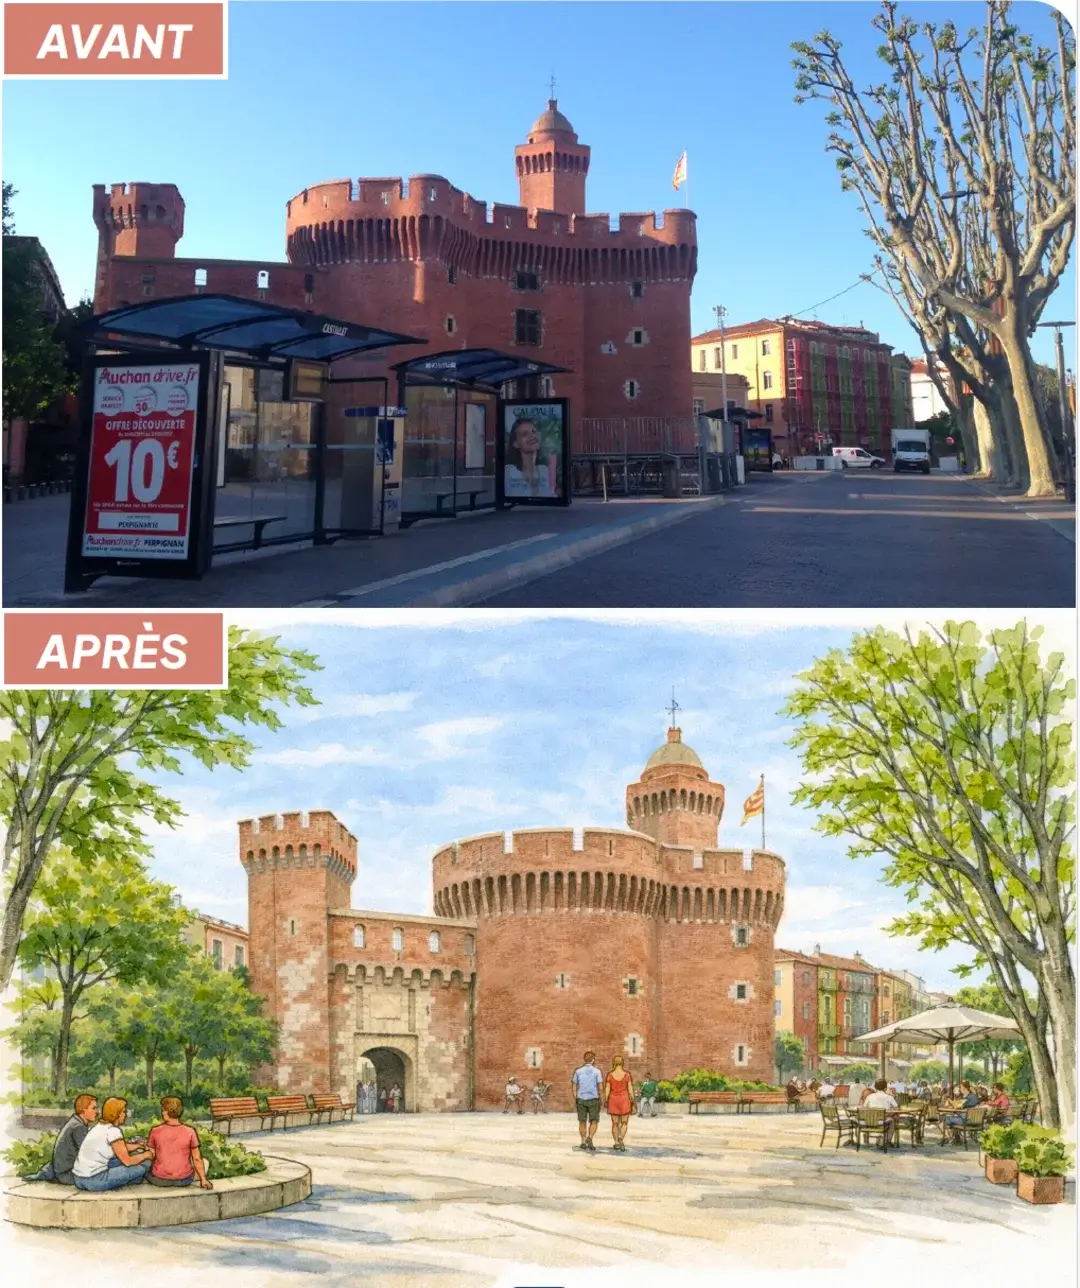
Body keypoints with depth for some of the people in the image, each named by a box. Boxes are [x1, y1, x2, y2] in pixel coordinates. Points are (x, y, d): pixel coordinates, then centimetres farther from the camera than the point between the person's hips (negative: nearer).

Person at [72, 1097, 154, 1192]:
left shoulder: (98, 1126, 15)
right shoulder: (113, 1131, -11)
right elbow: (128, 1161, -10)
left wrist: (138, 1145, 31)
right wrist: (147, 1154, 5)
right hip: (94, 1181, -9)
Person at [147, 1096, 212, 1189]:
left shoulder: (155, 1131, -9)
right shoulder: (190, 1132, -10)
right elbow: (197, 1159, -4)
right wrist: (203, 1180, 6)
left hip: (159, 1180, 1)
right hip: (183, 1180, -1)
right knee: (205, 1162, 24)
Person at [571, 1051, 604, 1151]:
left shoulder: (578, 1071, 5)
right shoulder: (596, 1071, -3)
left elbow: (574, 1086, 7)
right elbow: (600, 1086, -5)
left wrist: (575, 1100, 13)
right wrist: (600, 1099, 6)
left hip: (581, 1099, 2)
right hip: (593, 1099, -2)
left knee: (582, 1121, 11)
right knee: (593, 1121, 5)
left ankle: (583, 1142, 12)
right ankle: (589, 1138, -16)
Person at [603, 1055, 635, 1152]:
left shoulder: (610, 1075, -4)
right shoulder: (626, 1075, -5)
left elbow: (607, 1090, -4)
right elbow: (630, 1089, -3)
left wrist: (605, 1101, 3)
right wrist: (632, 1101, 4)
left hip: (613, 1100, 1)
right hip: (624, 1100, -1)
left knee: (615, 1123, 10)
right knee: (624, 1123, 7)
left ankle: (617, 1143, 8)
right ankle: (621, 1138, -19)